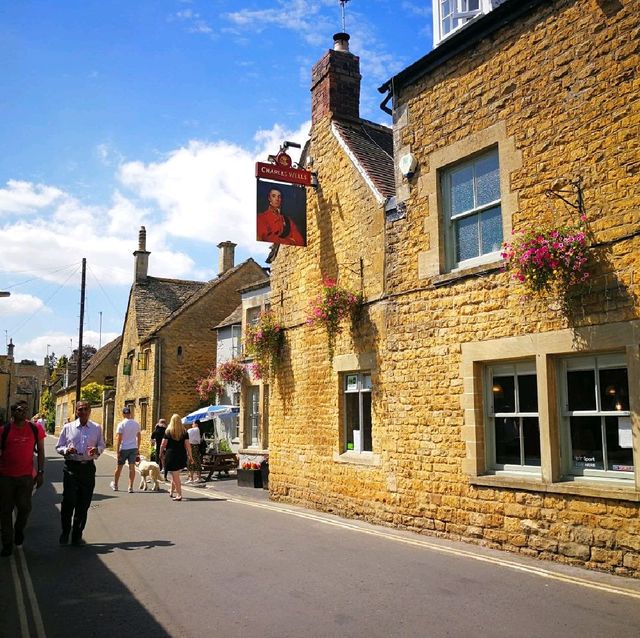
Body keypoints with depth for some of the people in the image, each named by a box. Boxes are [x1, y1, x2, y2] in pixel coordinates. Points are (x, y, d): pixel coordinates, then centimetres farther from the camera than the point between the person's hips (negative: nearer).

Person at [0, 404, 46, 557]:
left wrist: (40, 472, 1)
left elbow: (40, 451, 5)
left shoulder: (35, 429, -2)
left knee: (25, 507, 4)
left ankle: (19, 529, 36)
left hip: (26, 476, 0)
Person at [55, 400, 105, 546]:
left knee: (83, 503, 7)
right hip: (71, 467, -1)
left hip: (88, 467, 2)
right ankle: (65, 533, 13)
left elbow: (102, 445, 13)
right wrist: (66, 450, -14)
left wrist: (97, 450, -10)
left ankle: (77, 536, 20)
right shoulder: (67, 428, 3)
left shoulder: (97, 428, 6)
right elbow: (58, 447, 7)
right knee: (69, 501, -7)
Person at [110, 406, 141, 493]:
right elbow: (138, 437, 12)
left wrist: (117, 451, -11)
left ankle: (115, 485, 27)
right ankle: (131, 487, 2)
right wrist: (138, 448, 21)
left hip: (124, 448, -3)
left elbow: (118, 438, -14)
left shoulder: (121, 424, -11)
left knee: (119, 467, 12)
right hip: (133, 448, 3)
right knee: (132, 467, 3)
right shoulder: (136, 423, 5)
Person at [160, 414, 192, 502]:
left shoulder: (168, 431, -4)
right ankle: (172, 492, 31)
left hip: (171, 455, -3)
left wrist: (161, 453, 12)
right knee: (175, 474, 20)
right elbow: (187, 445, -2)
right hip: (181, 455, 3)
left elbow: (163, 444, -5)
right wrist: (190, 456, 3)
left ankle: (179, 495, -3)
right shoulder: (184, 432, 1)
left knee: (175, 476, 1)